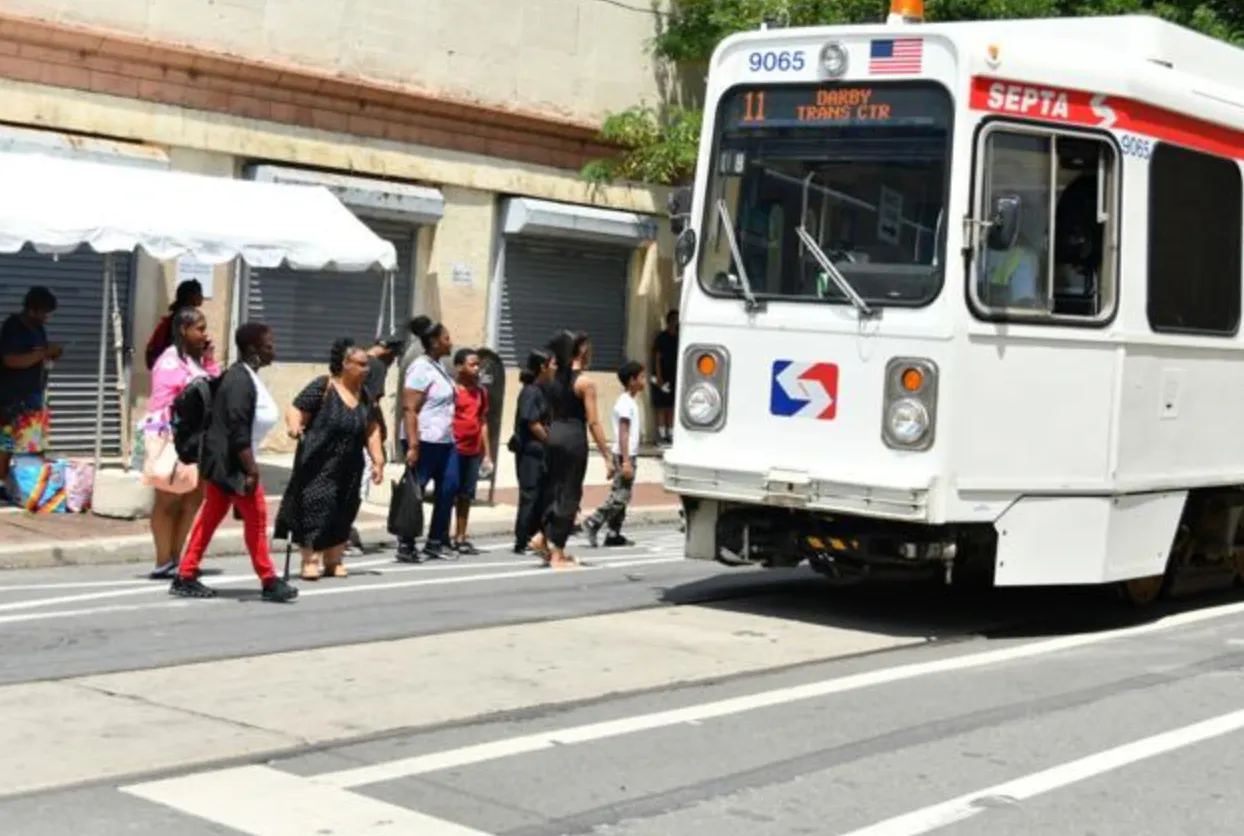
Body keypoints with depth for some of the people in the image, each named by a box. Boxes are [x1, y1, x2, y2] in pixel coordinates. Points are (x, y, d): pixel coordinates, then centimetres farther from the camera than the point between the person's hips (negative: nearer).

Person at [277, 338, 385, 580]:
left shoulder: (363, 393, 10)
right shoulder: (323, 387, -10)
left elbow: (372, 429, 15)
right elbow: (295, 410, -15)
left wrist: (377, 460, 10)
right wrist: (294, 424, -37)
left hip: (349, 468, 7)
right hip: (318, 465, -6)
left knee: (343, 511, 8)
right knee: (315, 507, -10)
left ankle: (334, 561, 17)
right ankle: (310, 561, -6)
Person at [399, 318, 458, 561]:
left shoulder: (439, 364, 13)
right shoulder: (421, 368, -14)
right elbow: (409, 409, -19)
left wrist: (452, 435, 18)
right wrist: (412, 445, -24)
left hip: (445, 440, 9)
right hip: (424, 441, -9)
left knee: (449, 487, 8)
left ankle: (436, 541, 17)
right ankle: (405, 545, 5)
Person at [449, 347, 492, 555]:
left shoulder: (481, 391, 12)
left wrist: (487, 453, 15)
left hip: (473, 451, 6)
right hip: (454, 449, -6)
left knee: (466, 496, 10)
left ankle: (460, 538, 16)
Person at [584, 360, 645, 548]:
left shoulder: (629, 401, 16)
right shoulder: (626, 403, -14)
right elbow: (623, 433, -19)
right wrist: (626, 461, -23)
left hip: (628, 455, 10)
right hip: (625, 455, -10)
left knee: (621, 495, 9)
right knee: (620, 496, -11)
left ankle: (614, 534, 10)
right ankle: (593, 523, -8)